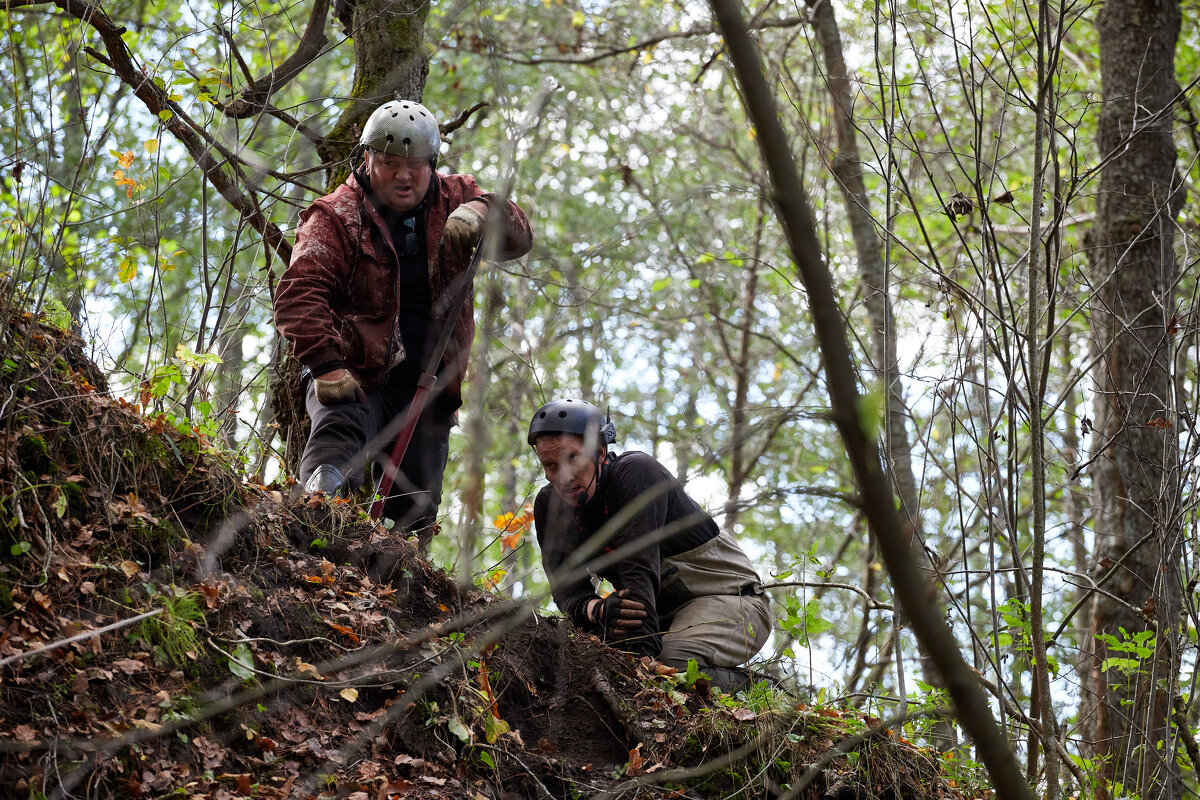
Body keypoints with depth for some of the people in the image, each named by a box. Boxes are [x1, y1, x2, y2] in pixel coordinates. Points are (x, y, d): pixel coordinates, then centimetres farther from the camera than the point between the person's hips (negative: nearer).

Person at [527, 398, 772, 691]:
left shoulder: (635, 472, -22)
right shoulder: (549, 505, -3)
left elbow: (639, 570, -33)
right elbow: (568, 587, -11)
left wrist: (643, 653, -41)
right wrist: (595, 609, -36)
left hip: (729, 596, -7)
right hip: (661, 612, 7)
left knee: (674, 661, -36)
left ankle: (738, 683, -3)